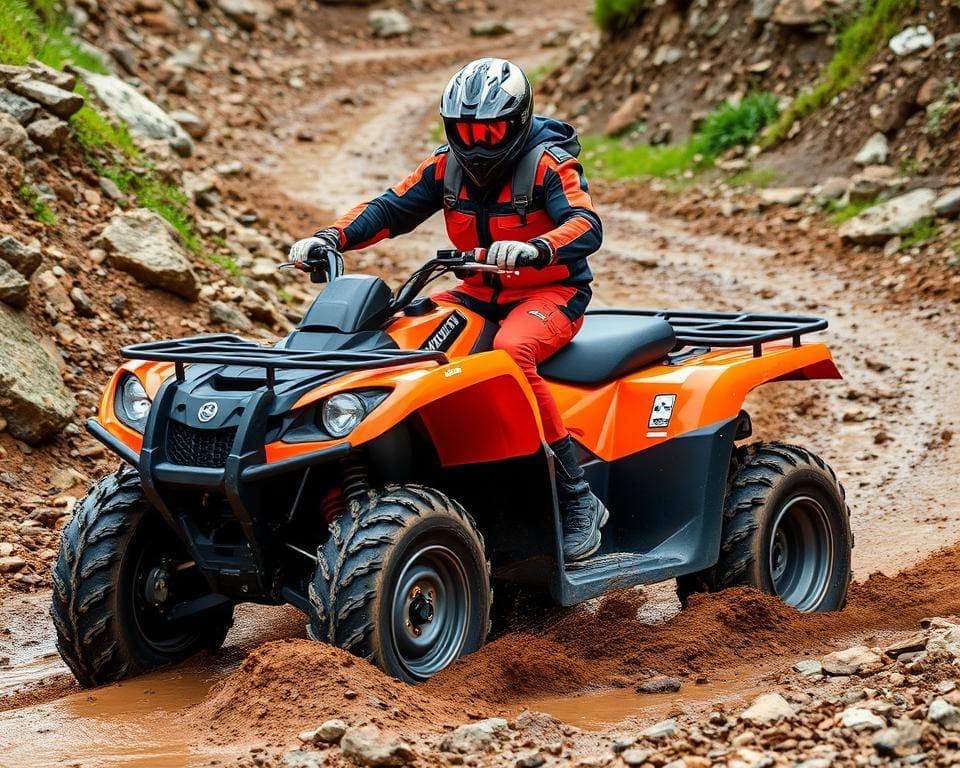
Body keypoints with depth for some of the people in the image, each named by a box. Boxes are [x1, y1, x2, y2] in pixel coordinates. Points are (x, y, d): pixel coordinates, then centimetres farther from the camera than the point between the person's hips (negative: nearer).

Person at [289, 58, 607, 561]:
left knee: (510, 349, -38)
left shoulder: (546, 165, -15)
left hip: (552, 292, -7)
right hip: (480, 294, 7)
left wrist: (534, 249, -52)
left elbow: (587, 227, -30)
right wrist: (331, 238, -18)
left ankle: (578, 499, -31)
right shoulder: (447, 166, 2)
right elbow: (390, 208, 0)